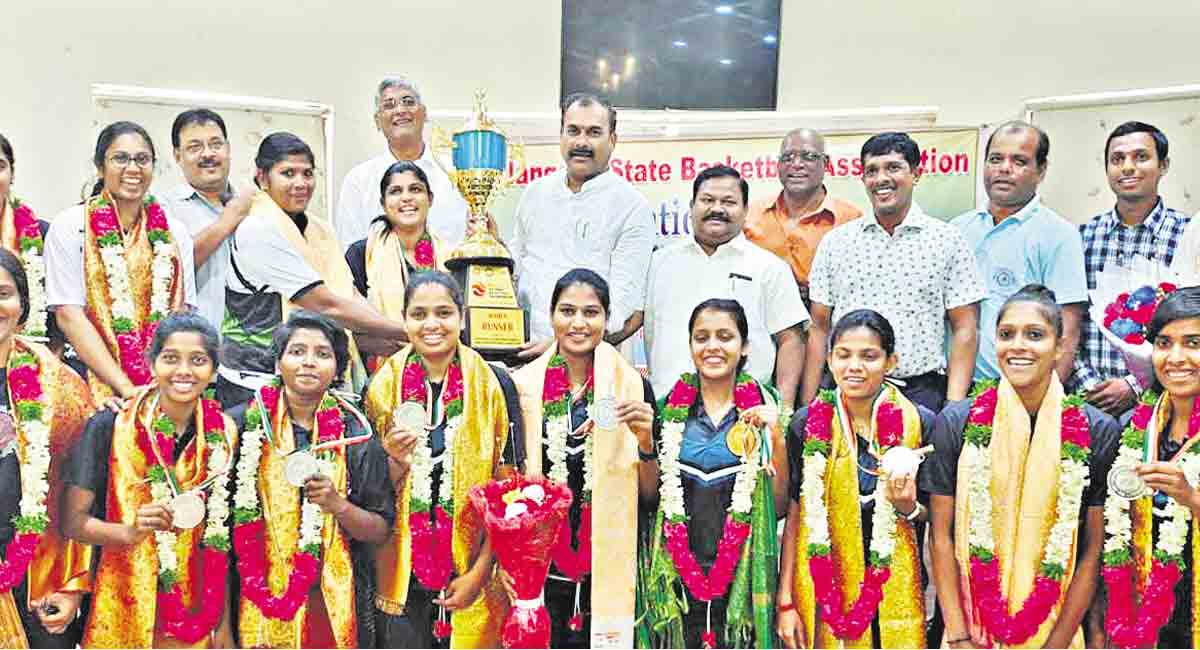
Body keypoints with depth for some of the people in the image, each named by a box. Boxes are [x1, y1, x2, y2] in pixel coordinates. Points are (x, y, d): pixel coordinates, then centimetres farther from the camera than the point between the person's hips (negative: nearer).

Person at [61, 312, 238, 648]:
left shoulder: (224, 433, -4)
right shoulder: (109, 426, -12)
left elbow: (220, 536, 3)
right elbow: (72, 520, -9)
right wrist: (131, 532, -27)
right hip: (121, 617, -2)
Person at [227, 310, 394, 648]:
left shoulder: (356, 433, -3)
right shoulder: (242, 423, -6)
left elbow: (381, 530, -1)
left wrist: (338, 506, -19)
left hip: (335, 604, 1)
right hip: (258, 605, 0)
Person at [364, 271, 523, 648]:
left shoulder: (494, 385, -6)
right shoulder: (384, 386, -1)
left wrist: (479, 572, -10)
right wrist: (395, 461, -16)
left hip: (473, 573, -1)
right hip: (402, 574, 1)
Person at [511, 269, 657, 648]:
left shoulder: (633, 387, -3)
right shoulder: (522, 385, -3)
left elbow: (649, 495, -1)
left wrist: (645, 440, -17)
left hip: (608, 568, 0)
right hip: (539, 564, 0)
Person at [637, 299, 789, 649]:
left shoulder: (763, 407, 0)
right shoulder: (671, 406, 4)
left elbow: (778, 504, -2)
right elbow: (649, 495, 10)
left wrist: (777, 439, -13)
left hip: (742, 574, -1)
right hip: (676, 574, 1)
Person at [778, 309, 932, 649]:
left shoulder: (919, 423, -6)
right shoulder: (807, 424, -5)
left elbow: (935, 517, 5)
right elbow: (794, 519, -1)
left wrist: (908, 508, -17)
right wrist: (785, 602, -4)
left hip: (896, 593, 0)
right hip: (822, 594, 0)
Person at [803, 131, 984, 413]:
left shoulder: (947, 240, 3)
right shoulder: (834, 242, 8)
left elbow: (965, 330, 1)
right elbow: (819, 328, 8)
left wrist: (954, 406, -8)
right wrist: (807, 406, 2)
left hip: (921, 393, -1)